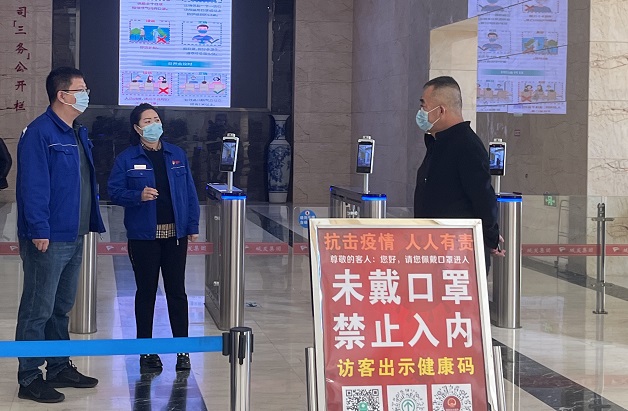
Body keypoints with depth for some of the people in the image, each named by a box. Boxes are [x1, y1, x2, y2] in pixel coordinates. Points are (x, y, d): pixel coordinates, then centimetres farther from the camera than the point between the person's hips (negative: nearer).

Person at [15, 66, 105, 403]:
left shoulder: (78, 133, 14)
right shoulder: (40, 132, -14)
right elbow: (33, 185, -19)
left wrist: (91, 223, 16)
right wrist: (39, 230, -23)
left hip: (74, 237, 9)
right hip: (49, 240, -9)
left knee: (62, 307, 17)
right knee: (38, 310, -2)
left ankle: (59, 368, 28)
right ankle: (29, 379, 4)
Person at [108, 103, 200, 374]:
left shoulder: (177, 155, 8)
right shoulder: (127, 159, 0)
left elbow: (190, 192, 8)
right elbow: (114, 191, -3)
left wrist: (193, 225, 3)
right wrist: (139, 196, -21)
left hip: (175, 234, 2)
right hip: (143, 236, -2)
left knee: (177, 291, 5)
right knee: (146, 292, 4)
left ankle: (183, 350, 13)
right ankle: (147, 352, 13)